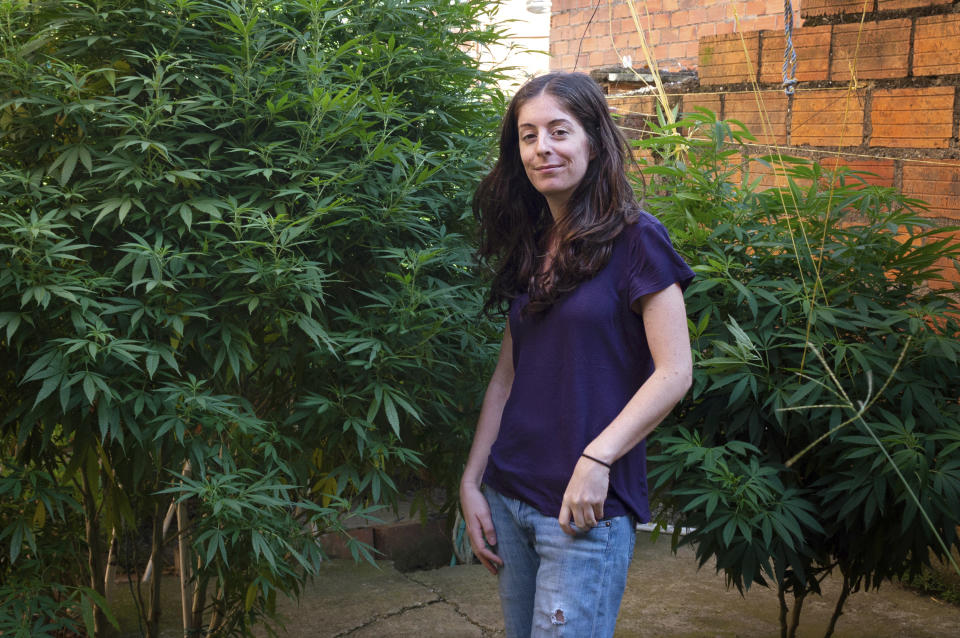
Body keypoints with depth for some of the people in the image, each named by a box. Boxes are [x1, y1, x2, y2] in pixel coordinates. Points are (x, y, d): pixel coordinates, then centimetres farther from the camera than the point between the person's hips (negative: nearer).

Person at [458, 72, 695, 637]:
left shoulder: (633, 238, -9)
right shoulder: (530, 245, 10)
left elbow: (674, 373, -13)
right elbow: (507, 375, 11)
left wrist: (597, 458, -20)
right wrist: (471, 482, 7)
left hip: (586, 507, -6)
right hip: (508, 497, 6)